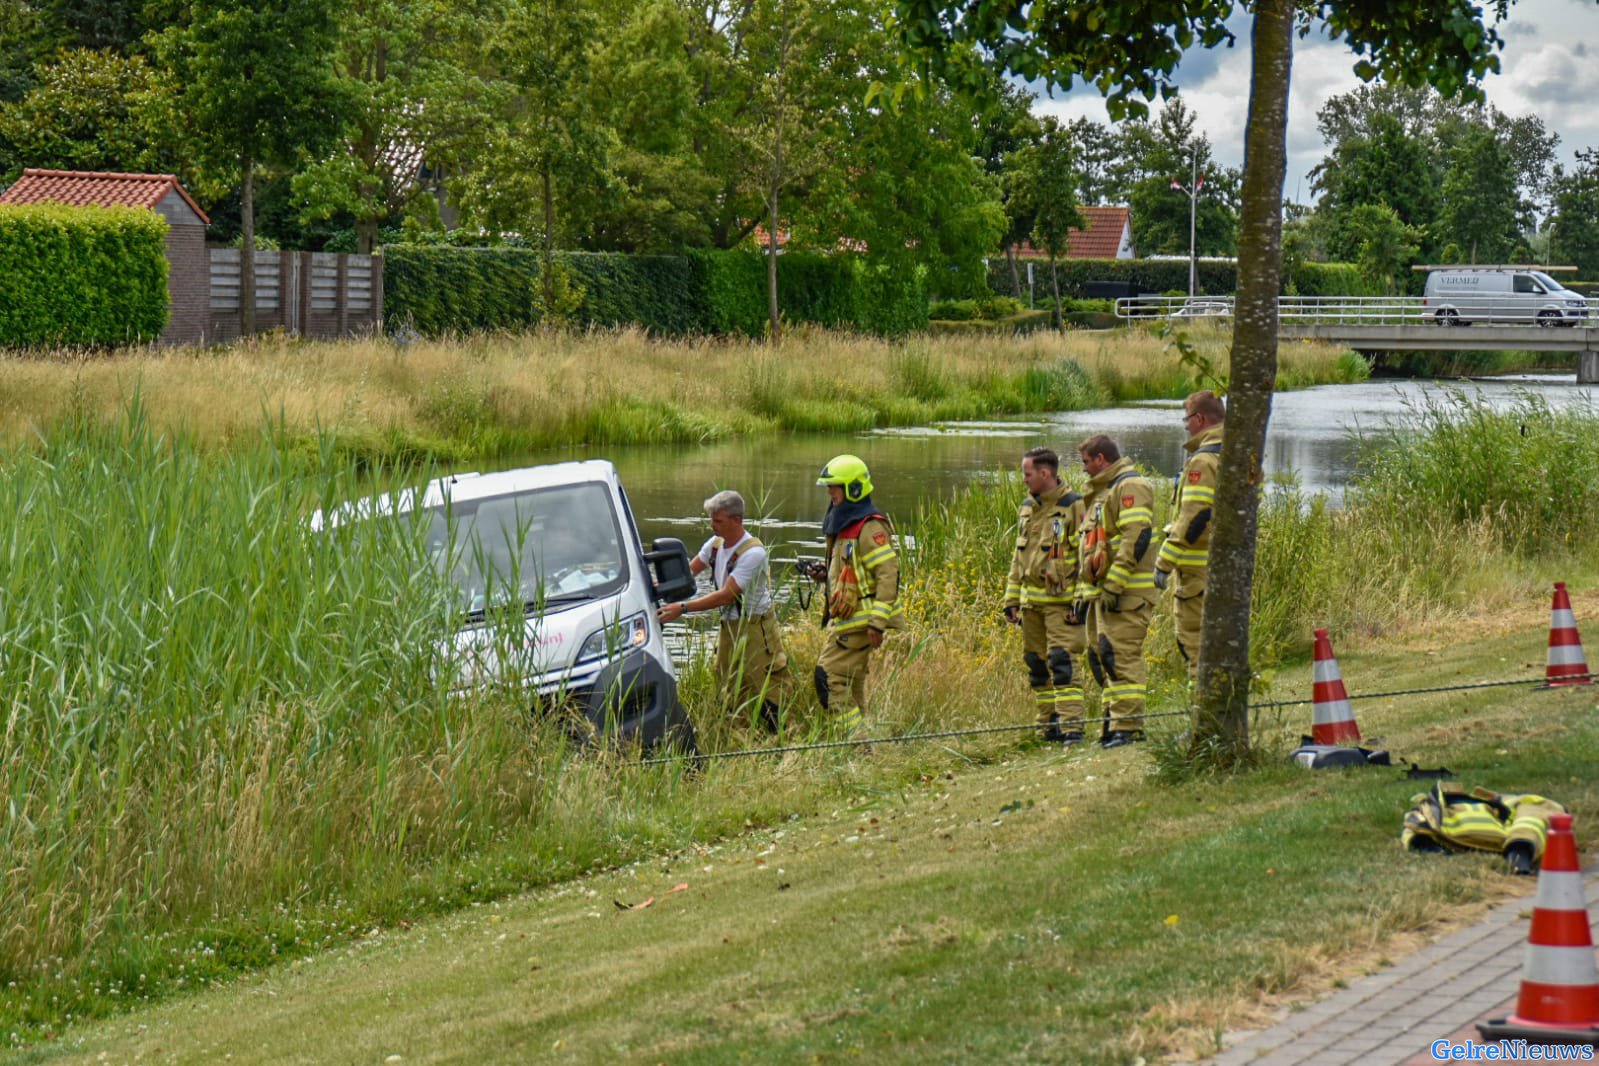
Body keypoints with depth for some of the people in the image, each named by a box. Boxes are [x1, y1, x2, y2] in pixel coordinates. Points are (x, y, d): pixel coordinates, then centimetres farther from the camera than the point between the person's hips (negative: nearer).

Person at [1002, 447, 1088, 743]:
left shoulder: (1074, 507, -7)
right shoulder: (1027, 508, 16)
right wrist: (1011, 600, 19)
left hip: (1062, 602, -7)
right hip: (1031, 602, 7)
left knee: (1063, 663, -14)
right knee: (1037, 665, 9)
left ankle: (1071, 727, -14)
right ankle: (1049, 726, 17)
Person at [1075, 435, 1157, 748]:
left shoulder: (1130, 486, -9)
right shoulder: (1102, 491, 24)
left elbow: (1136, 538, -20)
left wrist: (1114, 584, -23)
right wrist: (1085, 591, 23)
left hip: (1126, 592, -10)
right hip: (1102, 592, 10)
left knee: (1120, 656, -13)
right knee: (1100, 657, 10)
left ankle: (1128, 727, -15)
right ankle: (1115, 721, 15)